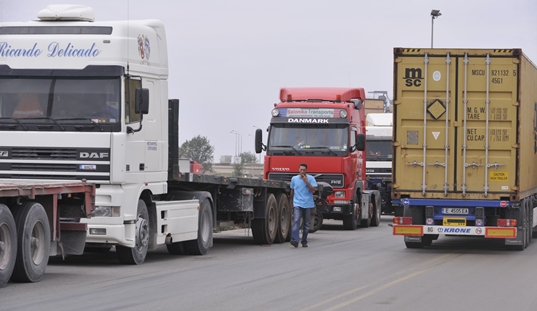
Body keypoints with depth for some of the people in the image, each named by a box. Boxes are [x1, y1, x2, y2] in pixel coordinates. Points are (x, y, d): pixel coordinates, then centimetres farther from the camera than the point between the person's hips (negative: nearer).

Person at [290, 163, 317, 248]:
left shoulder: (311, 178, 0)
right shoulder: (294, 179, 7)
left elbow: (313, 190, -9)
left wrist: (306, 182, -17)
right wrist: (291, 201, 23)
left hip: (308, 204, 0)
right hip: (297, 204, 0)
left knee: (307, 224, 8)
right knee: (296, 221, -19)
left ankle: (304, 241, 19)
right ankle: (294, 240, -30)